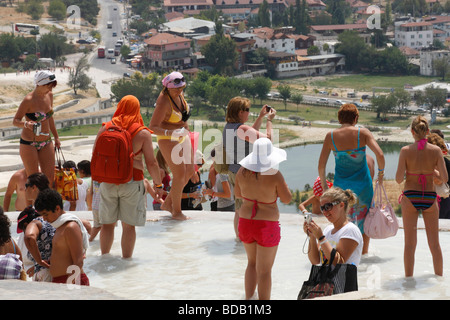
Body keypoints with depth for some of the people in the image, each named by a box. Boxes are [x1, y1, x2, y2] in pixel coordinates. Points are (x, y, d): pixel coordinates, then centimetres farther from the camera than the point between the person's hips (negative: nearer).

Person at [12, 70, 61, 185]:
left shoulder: (49, 95, 2)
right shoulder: (29, 100, -18)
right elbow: (15, 121, -13)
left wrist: (56, 137, 21)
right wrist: (26, 124, -35)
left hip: (46, 142, 6)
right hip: (29, 144, -6)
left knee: (50, 178, 3)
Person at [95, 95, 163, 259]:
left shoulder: (105, 129, 2)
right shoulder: (142, 133, -6)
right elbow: (151, 163, -6)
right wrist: (158, 185, 6)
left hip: (107, 181, 3)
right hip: (132, 182, -3)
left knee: (107, 223, 13)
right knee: (129, 225, 6)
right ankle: (126, 260, 11)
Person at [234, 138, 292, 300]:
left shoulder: (243, 171, -6)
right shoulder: (274, 175, -20)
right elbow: (286, 199, -9)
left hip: (245, 223, 4)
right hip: (267, 226, -4)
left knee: (252, 262, 27)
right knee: (264, 271, 7)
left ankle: (248, 298, 29)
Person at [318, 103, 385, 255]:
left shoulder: (331, 136, -5)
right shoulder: (362, 133, -9)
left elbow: (321, 165, -4)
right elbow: (380, 155, -18)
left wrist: (323, 183, 10)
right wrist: (381, 172, 0)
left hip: (341, 184, 1)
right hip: (362, 183, 0)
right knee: (364, 217, 19)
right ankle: (364, 251, 29)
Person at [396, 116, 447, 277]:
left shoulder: (406, 151, -9)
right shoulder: (436, 150, -6)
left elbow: (399, 179, -12)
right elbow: (445, 178, -7)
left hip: (410, 197, -1)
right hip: (430, 198, 1)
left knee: (410, 243, 5)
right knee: (434, 243, 12)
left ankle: (408, 278, 8)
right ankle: (439, 276, 20)